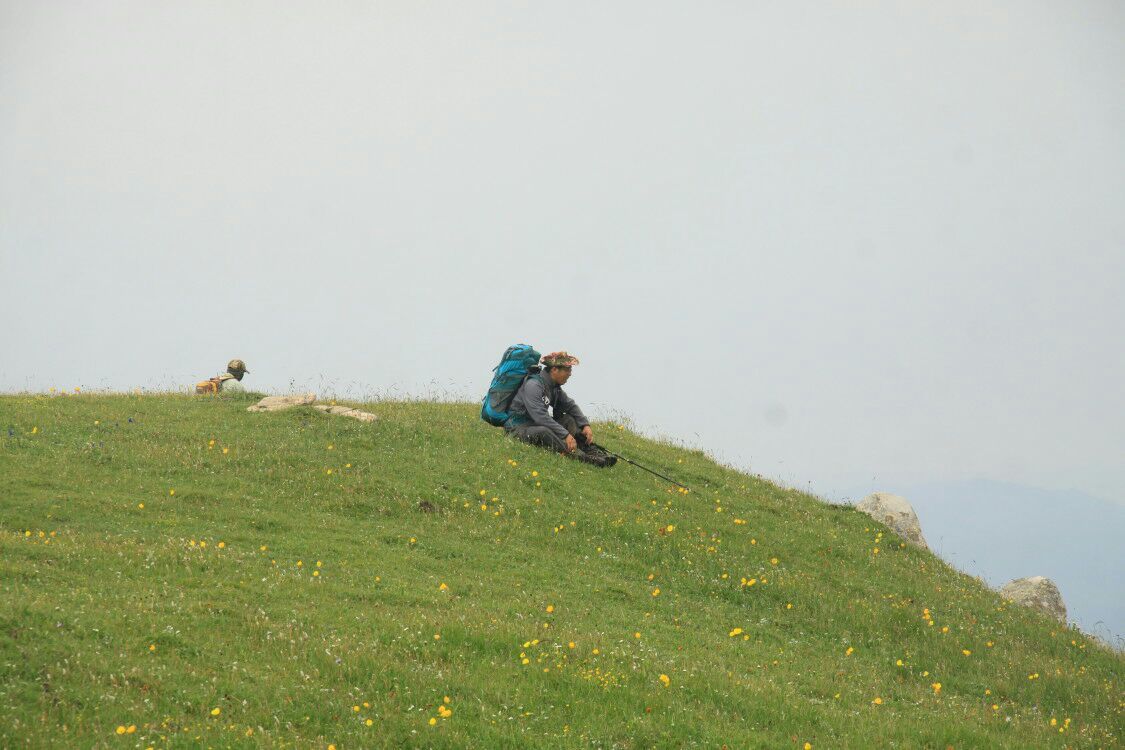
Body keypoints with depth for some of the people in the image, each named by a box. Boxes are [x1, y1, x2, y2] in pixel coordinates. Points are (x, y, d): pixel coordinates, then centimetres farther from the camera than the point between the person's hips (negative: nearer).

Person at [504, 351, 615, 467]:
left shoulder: (554, 386, 6)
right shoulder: (533, 385, -23)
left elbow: (570, 405, 16)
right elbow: (540, 416, -31)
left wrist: (585, 425, 0)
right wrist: (566, 435, -31)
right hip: (518, 426, -10)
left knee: (568, 419, 4)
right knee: (543, 432, -37)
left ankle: (593, 451, -14)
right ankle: (581, 457, -47)